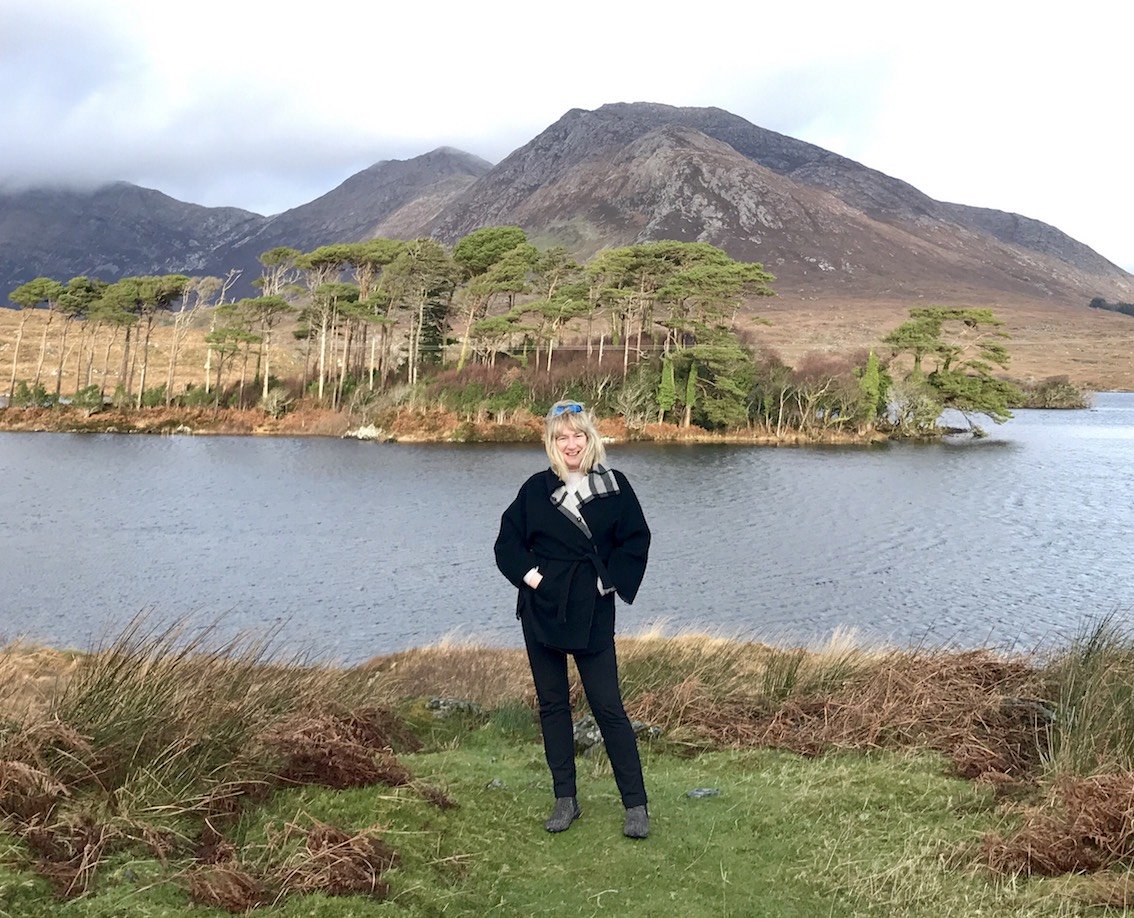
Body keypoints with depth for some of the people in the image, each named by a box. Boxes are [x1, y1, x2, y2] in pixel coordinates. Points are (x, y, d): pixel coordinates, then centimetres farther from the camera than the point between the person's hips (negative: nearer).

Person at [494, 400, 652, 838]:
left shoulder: (614, 486, 1)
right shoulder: (536, 489, 5)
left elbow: (636, 541, 3)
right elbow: (508, 543, 9)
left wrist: (609, 582, -5)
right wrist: (529, 574, -5)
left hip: (591, 613, -3)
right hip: (542, 609, 3)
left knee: (608, 707, -5)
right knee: (552, 704, 8)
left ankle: (636, 805, 2)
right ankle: (565, 800, 18)